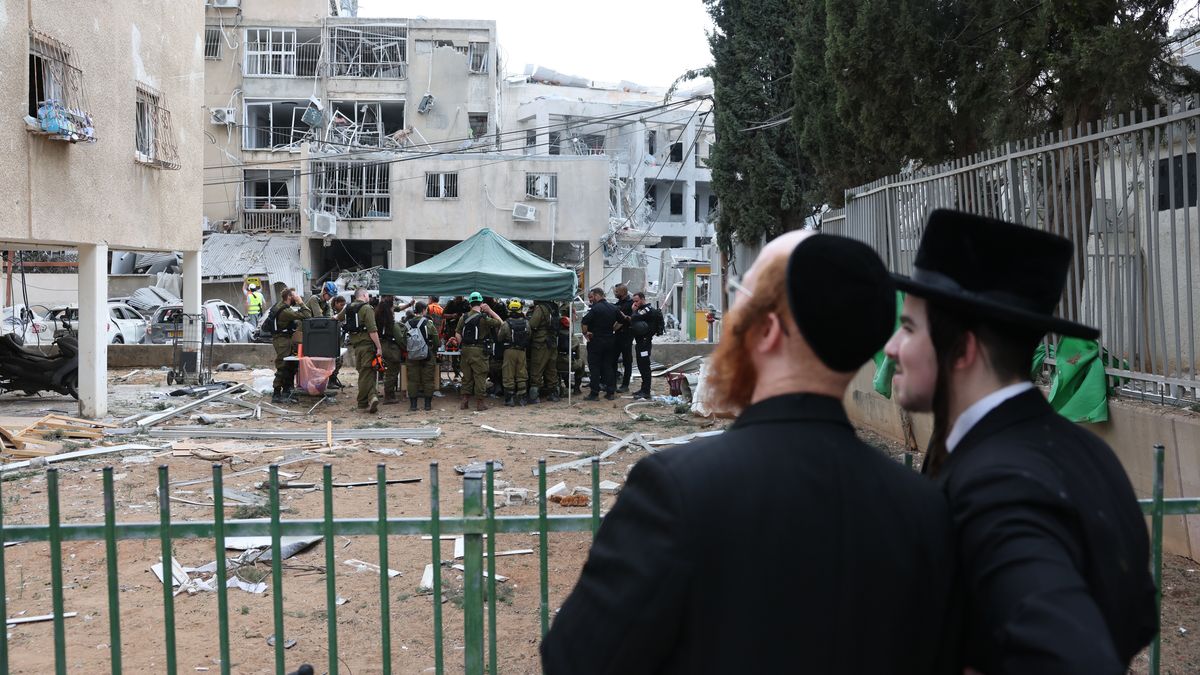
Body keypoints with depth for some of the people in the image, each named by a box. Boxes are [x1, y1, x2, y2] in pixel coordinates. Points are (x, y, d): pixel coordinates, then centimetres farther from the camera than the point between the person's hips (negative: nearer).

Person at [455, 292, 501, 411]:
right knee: (480, 376, 2)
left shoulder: (464, 317, 5)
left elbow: (457, 334, 4)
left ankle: (465, 401, 16)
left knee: (467, 375, 13)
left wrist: (463, 345, 13)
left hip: (466, 349, 5)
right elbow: (499, 322, -3)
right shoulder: (483, 318, -11)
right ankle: (480, 403, 4)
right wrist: (490, 310, 1)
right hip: (479, 350, -5)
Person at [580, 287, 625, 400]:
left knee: (594, 367, 0)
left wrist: (585, 333, -10)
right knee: (608, 366, 11)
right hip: (610, 340, 6)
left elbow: (584, 322, -23)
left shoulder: (595, 308, -14)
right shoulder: (613, 307, 6)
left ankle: (594, 393, -1)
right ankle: (611, 392, 11)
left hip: (596, 340, -6)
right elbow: (622, 321, 15)